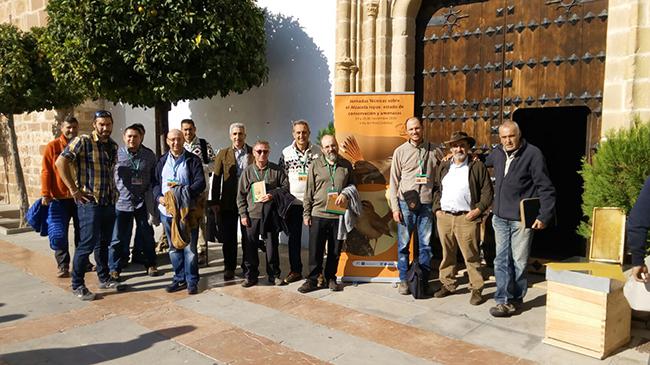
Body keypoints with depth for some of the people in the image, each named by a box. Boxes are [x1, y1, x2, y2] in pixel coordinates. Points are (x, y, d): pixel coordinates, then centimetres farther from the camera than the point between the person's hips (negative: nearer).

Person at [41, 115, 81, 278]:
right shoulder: (52, 147, -2)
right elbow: (46, 171, -5)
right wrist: (45, 194, -10)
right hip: (59, 197, -2)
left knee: (81, 231, 11)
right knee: (60, 234, 3)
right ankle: (63, 266, 13)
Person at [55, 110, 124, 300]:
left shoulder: (113, 146, 11)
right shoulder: (82, 141, -9)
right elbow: (60, 162, -15)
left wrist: (114, 190, 13)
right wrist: (74, 190, -16)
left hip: (109, 202, 7)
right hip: (89, 202, -6)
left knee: (104, 243, 16)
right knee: (87, 244, -4)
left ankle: (104, 278, 28)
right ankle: (77, 285, 10)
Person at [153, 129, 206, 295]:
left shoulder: (193, 160, 0)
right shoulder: (162, 161, 13)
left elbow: (200, 183, -8)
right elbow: (155, 183, 11)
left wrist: (184, 191, -22)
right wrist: (160, 197, -8)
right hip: (167, 210, 4)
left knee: (189, 247, -1)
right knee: (174, 247, 12)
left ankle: (192, 280, 11)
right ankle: (179, 278, 25)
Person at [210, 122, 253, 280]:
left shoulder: (253, 153, 3)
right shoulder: (223, 153, 4)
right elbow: (216, 178, 3)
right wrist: (214, 201, -2)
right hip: (228, 202, 0)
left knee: (248, 236, 8)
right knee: (229, 237, 7)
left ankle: (247, 267, 22)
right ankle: (229, 268, 20)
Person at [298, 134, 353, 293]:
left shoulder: (346, 165, 8)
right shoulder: (315, 165, 4)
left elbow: (352, 185, 16)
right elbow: (309, 191, 4)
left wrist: (346, 194, -6)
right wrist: (306, 213, 0)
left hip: (339, 215, 1)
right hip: (318, 215, -1)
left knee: (335, 250, 9)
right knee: (315, 250, 2)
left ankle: (330, 278, 24)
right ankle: (312, 280, 14)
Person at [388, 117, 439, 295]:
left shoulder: (433, 150, 4)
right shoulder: (400, 151, 1)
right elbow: (394, 181, 2)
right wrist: (395, 207, -3)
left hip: (426, 204, 1)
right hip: (406, 203, -1)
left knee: (425, 244, 7)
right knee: (403, 244, 5)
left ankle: (423, 279, 20)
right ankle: (404, 279, 17)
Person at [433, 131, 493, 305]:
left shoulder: (477, 166, 0)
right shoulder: (443, 167, 14)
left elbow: (487, 192, 0)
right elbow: (437, 189, 20)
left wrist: (478, 209, -9)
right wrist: (437, 208, 9)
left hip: (466, 218, -4)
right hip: (444, 217, 4)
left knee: (471, 256, -1)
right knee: (447, 254, 12)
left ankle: (476, 289, 10)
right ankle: (447, 285, 24)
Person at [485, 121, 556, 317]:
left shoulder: (533, 154, -9)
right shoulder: (497, 153, 7)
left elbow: (545, 188, -9)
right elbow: (483, 163, 32)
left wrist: (544, 216, -15)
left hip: (522, 219, -5)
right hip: (500, 217, 5)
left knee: (519, 261, 5)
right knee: (502, 260, 6)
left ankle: (516, 298, 20)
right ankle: (504, 299, 11)